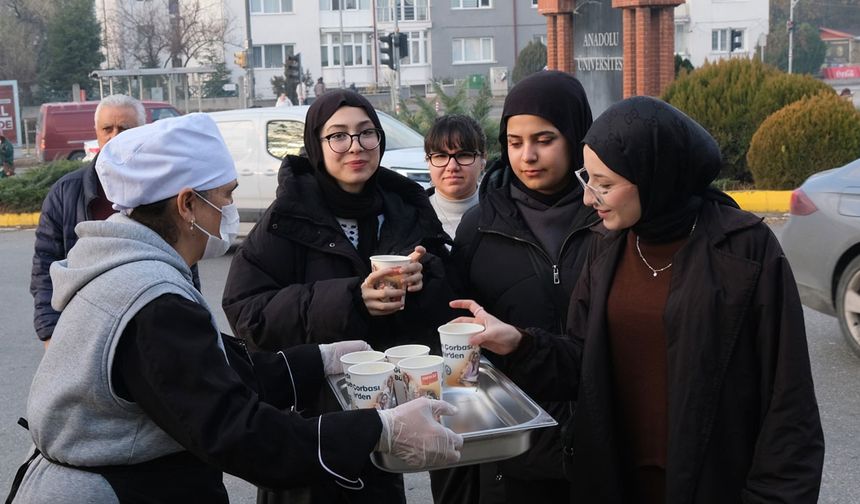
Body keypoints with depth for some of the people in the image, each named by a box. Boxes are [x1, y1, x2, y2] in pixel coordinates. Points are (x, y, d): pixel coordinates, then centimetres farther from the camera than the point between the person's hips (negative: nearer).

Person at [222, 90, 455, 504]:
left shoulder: (407, 207, 2)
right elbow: (246, 310, -17)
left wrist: (423, 281, -19)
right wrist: (350, 299, -26)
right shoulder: (290, 216, -10)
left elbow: (450, 297, 5)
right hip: (310, 406, -3)